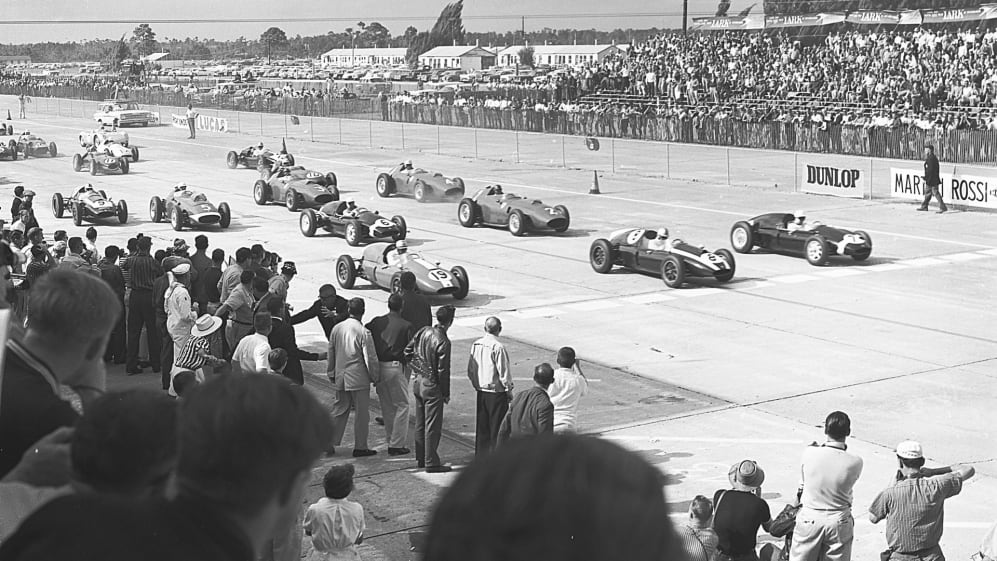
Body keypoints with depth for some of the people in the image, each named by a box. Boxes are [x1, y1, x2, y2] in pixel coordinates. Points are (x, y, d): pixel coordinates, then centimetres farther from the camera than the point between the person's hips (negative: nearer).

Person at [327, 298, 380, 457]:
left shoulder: (336, 329, 1)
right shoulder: (363, 332, -15)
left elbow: (331, 353, 10)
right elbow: (370, 358, -11)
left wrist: (331, 373, 21)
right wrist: (375, 377, 1)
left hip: (340, 378, 5)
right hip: (359, 378, -5)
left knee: (339, 411, 14)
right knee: (362, 413, 5)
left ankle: (330, 443, 13)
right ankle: (360, 447, 9)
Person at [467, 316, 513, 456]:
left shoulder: (475, 345, 1)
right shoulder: (498, 347, -19)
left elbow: (470, 370, 8)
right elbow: (504, 371, -15)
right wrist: (509, 389, -3)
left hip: (480, 391, 6)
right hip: (497, 392, -6)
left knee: (481, 427, 13)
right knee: (497, 428, 3)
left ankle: (480, 455, 19)